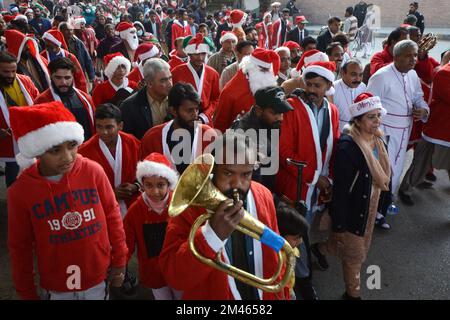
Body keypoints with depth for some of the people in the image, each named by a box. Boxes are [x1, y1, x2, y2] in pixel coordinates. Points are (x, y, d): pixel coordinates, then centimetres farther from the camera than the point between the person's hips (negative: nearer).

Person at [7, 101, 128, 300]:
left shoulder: (93, 171, -15)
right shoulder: (20, 191, -15)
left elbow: (112, 215, -3)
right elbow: (20, 246, -4)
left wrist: (119, 260, 3)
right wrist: (26, 292, 5)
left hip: (99, 278, 1)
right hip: (56, 287, 0)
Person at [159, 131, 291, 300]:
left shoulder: (264, 196, -11)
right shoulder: (191, 204, -24)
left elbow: (274, 253, 1)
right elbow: (173, 275, -28)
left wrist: (282, 294, 7)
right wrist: (212, 234, -39)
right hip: (211, 295, -3)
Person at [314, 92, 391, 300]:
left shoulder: (377, 140, -2)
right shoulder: (347, 147, -27)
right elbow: (340, 188, -25)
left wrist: (378, 200, 14)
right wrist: (339, 223, -21)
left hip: (370, 206, 8)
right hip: (352, 210, -8)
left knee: (362, 247, 25)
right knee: (355, 254, 12)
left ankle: (321, 248, 50)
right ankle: (353, 293, 38)